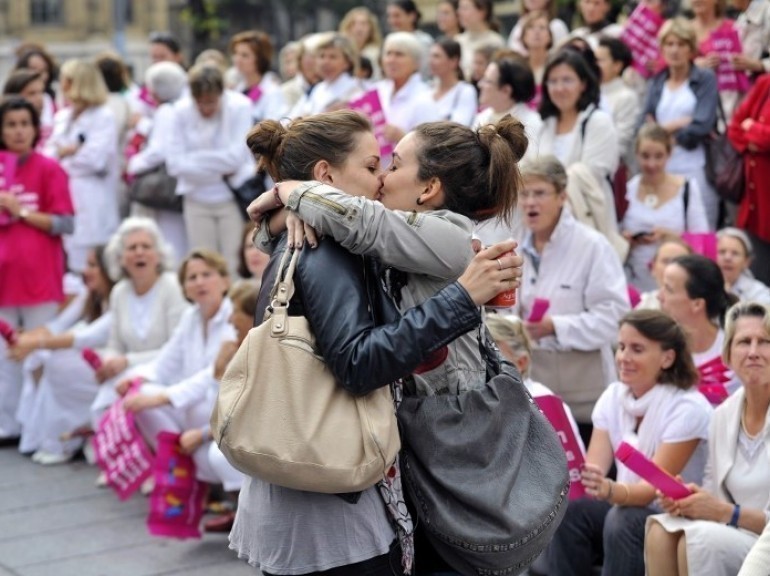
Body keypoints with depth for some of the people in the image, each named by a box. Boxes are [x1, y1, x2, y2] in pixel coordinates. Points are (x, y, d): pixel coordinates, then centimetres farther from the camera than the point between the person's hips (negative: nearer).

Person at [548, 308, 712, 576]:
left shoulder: (687, 408, -16)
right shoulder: (613, 397, 1)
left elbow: (653, 488, -23)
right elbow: (592, 468, -9)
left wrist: (610, 490, -44)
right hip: (627, 507, 5)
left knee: (623, 521, -33)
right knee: (569, 511, -23)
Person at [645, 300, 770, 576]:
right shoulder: (724, 414, 7)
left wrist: (726, 512, -20)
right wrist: (687, 498, -7)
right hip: (737, 532, 6)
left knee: (701, 538, -29)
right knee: (661, 531, -19)